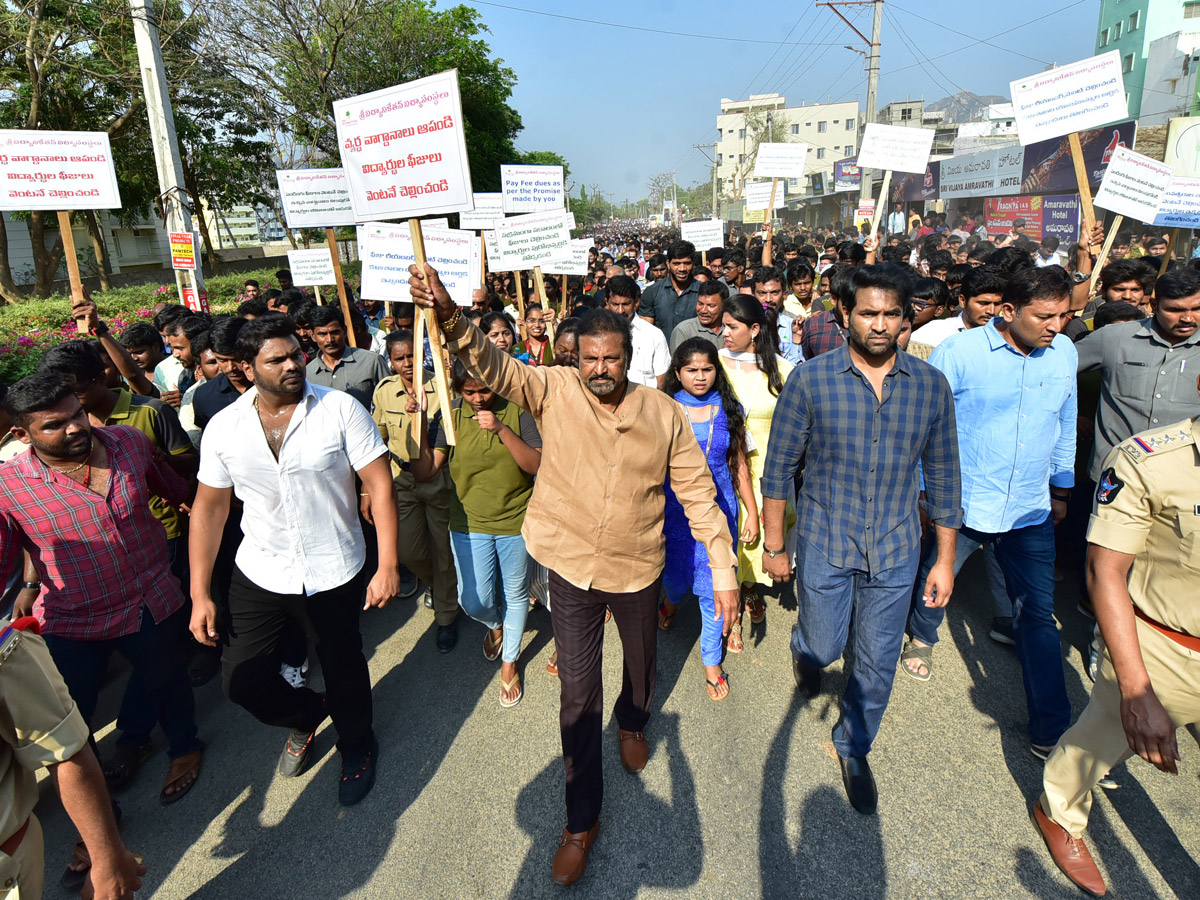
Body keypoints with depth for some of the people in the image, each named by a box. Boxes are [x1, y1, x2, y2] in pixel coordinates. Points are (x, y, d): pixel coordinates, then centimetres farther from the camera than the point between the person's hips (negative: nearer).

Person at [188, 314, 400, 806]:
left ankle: (356, 746, 46)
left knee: (343, 668, 14)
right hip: (260, 574, 3)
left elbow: (380, 486, -14)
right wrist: (200, 593, 1)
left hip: (334, 571, -2)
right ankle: (306, 713, 41)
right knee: (243, 681, 7)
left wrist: (388, 565, -19)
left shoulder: (341, 409, -13)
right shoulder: (224, 427, -5)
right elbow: (209, 507, 3)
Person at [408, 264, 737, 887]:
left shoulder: (664, 415, -9)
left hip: (637, 568, 2)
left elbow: (698, 493, -4)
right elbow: (493, 366, -26)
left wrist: (723, 568, -5)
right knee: (578, 692, 6)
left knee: (641, 661, 25)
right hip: (571, 568, -1)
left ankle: (633, 723, 62)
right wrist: (448, 316, -45)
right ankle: (582, 819, 26)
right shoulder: (554, 391, -11)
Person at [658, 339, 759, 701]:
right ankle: (671, 601, 53)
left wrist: (752, 513, 6)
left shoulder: (728, 410, 2)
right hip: (675, 510, -1)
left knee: (714, 587, 4)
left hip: (718, 508, 1)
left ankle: (711, 661, 24)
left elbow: (739, 464, 7)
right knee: (678, 576, 12)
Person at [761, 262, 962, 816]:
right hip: (825, 543, -2)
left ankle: (853, 747, 39)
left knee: (877, 662, 12)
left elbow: (942, 476, 3)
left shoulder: (930, 386, -5)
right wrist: (773, 544, -1)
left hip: (895, 549, 2)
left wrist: (945, 559, 5)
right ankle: (803, 650, 52)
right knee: (823, 647, 13)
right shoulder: (811, 380, -11)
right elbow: (780, 466, -5)